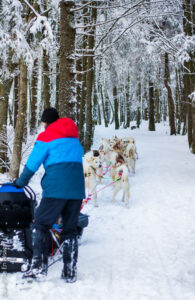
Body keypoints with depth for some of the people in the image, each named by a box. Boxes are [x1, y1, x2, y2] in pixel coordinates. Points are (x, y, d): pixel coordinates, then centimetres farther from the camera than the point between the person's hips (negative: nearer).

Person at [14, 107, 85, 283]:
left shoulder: (46, 137, 1)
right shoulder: (74, 137, 20)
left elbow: (33, 163, 0)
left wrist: (21, 182, 13)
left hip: (56, 187, -6)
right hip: (77, 187, 6)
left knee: (42, 224, 1)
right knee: (70, 229, 10)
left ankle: (39, 265, -9)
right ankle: (70, 272, 9)